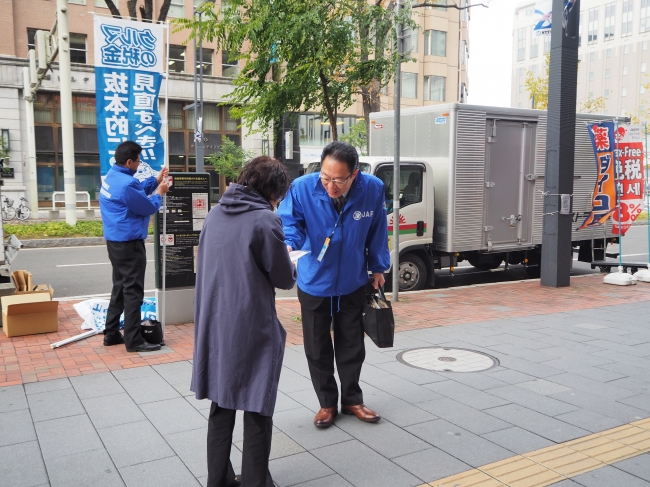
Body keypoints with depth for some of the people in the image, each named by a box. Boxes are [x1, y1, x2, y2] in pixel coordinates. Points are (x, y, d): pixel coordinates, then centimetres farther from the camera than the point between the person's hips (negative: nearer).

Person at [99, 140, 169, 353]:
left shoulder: (112, 176, 9)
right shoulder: (127, 184, -23)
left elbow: (137, 192, 18)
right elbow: (148, 208, -15)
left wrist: (155, 180, 14)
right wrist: (160, 193, 2)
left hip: (115, 241, 10)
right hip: (129, 243, -10)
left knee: (119, 287, 18)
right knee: (133, 291, -4)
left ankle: (111, 333, 24)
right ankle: (133, 340, 1)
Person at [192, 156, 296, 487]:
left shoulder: (215, 214, 6)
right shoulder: (265, 220, -13)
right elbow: (284, 279, -6)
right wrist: (292, 267, 16)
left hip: (214, 327, 6)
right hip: (252, 331, -6)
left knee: (221, 407, 18)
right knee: (257, 410, 8)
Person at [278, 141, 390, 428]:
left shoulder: (373, 189, -18)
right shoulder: (302, 188, -24)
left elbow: (377, 231, -3)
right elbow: (289, 221, -11)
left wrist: (378, 268, 6)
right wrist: (289, 243, -34)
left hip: (353, 284, 1)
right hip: (314, 283, -1)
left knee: (352, 347, 16)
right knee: (317, 349, 11)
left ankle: (352, 400, 36)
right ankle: (327, 403, 31)